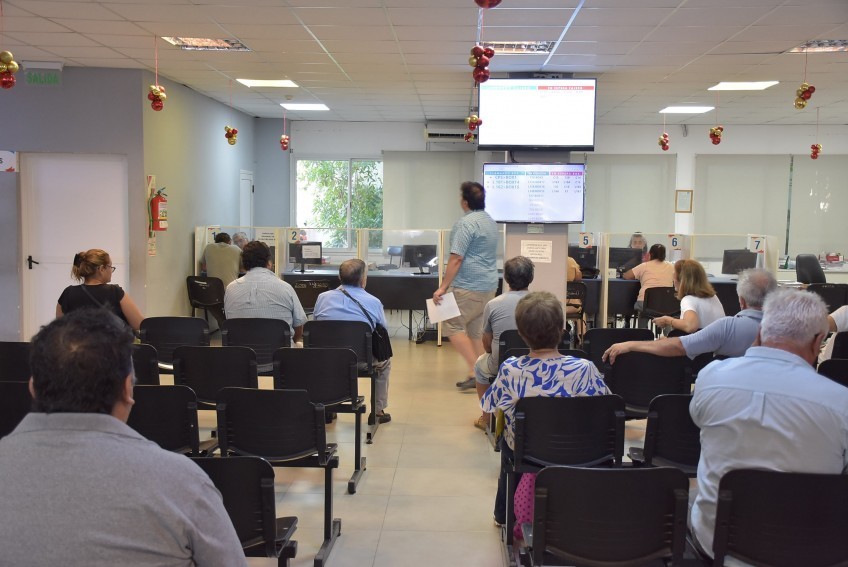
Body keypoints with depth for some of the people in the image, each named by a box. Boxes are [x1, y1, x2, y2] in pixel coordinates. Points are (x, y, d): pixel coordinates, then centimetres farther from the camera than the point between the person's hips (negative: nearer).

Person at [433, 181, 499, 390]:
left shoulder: (466, 223, -14)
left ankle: (475, 370, -7)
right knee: (477, 330, 12)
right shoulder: (491, 222, 16)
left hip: (469, 287, -9)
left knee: (452, 326, -1)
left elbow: (456, 259, -19)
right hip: (489, 285, 9)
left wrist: (443, 288, -16)